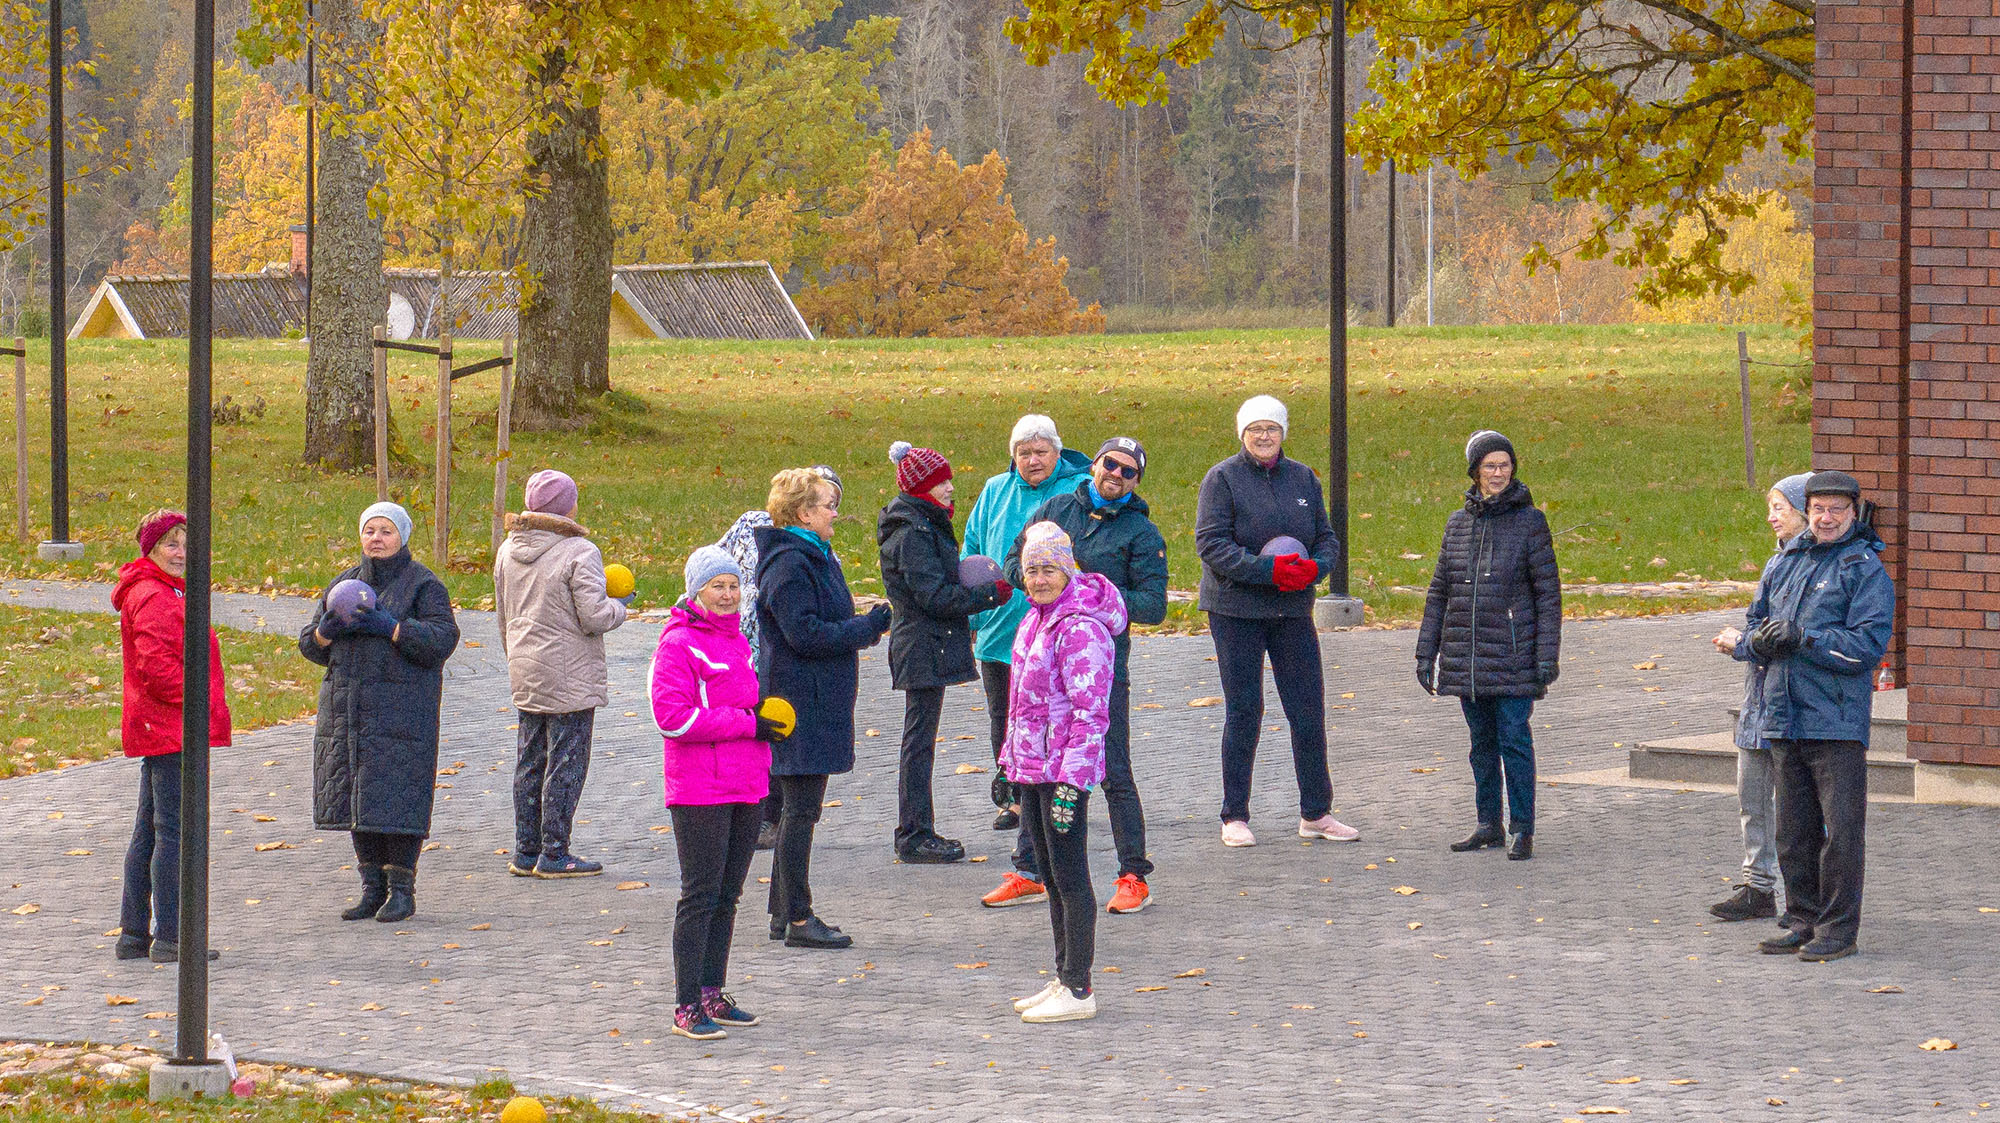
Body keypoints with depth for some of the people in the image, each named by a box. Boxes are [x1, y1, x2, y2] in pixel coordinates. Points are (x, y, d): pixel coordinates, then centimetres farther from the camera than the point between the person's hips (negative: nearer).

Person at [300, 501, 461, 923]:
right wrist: (327, 630, -9)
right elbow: (311, 646, 14)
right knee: (358, 802, 5)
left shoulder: (423, 585, 0)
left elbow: (442, 639, -12)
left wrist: (389, 628, -21)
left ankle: (402, 890, -2)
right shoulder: (344, 584, 16)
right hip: (348, 710, 6)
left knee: (396, 801, -9)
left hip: (401, 710, -6)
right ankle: (373, 888, 13)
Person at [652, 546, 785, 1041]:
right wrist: (748, 724, -18)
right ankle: (687, 1006, -3)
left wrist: (770, 718, 5)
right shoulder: (679, 642, -10)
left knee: (727, 893, 12)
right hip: (698, 790, -8)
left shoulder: (736, 639, 16)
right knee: (700, 895, -6)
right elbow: (673, 717, -19)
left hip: (744, 786, 8)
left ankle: (712, 993, 21)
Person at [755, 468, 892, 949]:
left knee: (799, 806, 14)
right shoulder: (789, 563, -16)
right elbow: (805, 634, -22)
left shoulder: (816, 557, 16)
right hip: (802, 702, -10)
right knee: (802, 808, -6)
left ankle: (784, 911, 20)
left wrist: (866, 626, 4)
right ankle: (797, 918, -3)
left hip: (817, 700, 10)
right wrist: (865, 630, -17)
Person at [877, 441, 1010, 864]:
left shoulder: (926, 526, 16)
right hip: (924, 651, -11)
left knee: (919, 741, 14)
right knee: (919, 742, -6)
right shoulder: (912, 534, -17)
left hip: (923, 648, 11)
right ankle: (914, 836, -4)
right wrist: (991, 594, -15)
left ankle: (914, 833, 20)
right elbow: (935, 596, -21)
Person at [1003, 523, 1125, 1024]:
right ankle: (1064, 979, 24)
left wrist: (1070, 782, -22)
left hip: (1064, 773, -9)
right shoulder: (1035, 620, 12)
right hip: (1032, 770, 9)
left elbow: (1090, 713, -20)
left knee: (1070, 879, -3)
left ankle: (1079, 990, 2)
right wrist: (1014, 759, 19)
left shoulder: (1081, 629, -18)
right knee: (1052, 879, 15)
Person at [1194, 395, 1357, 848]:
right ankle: (1235, 817, 9)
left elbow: (1328, 539, 12)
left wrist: (1313, 568, -11)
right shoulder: (1222, 479, -5)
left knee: (1309, 710, 3)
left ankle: (1316, 814, 13)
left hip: (1293, 609, 4)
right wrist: (1268, 570, -22)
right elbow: (1211, 543, -13)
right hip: (1236, 610, -4)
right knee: (1243, 712, 0)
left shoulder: (1303, 478, 9)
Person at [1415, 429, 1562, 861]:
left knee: (1514, 738, -7)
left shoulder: (1530, 521, -2)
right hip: (1466, 655, 4)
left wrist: (1548, 654, -10)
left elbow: (1548, 592, -3)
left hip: (1512, 655, -4)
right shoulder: (1458, 523, 10)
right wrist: (1426, 651, 10)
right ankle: (1489, 825, 18)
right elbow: (1439, 591, 14)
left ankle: (1523, 830, -3)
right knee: (1482, 740, 10)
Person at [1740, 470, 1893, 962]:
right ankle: (1802, 921, 20)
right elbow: (1755, 620, 23)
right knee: (1794, 829, 11)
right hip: (1785, 718, 6)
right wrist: (1760, 639, -2)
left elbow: (1868, 644, -13)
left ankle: (1838, 929, 0)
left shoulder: (1865, 570, -4)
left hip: (1837, 721, -6)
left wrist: (1802, 637, -18)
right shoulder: (1786, 562, 16)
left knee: (1841, 829, -5)